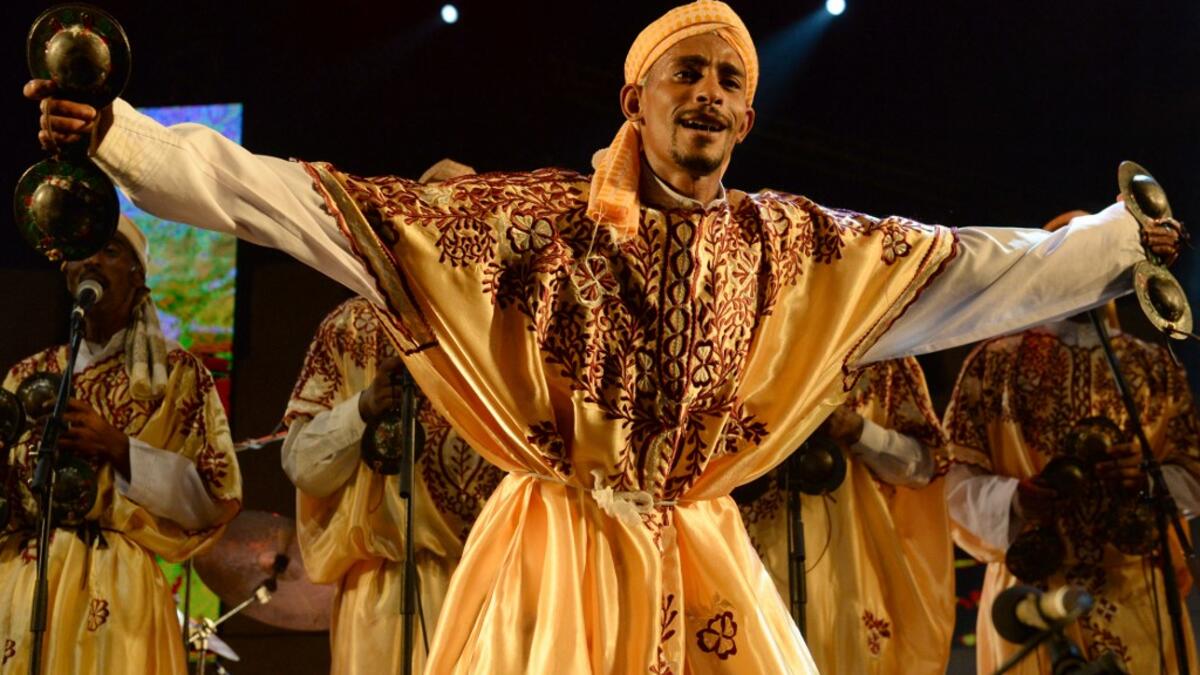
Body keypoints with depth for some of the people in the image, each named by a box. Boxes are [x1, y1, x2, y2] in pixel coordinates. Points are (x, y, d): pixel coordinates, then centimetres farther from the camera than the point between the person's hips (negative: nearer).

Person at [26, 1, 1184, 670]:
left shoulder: (788, 243, 3)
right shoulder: (541, 218, -9)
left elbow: (965, 267, 13)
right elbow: (325, 210, -12)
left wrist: (1121, 239, 19)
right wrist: (123, 139, -17)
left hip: (698, 558, 4)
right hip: (558, 553, -3)